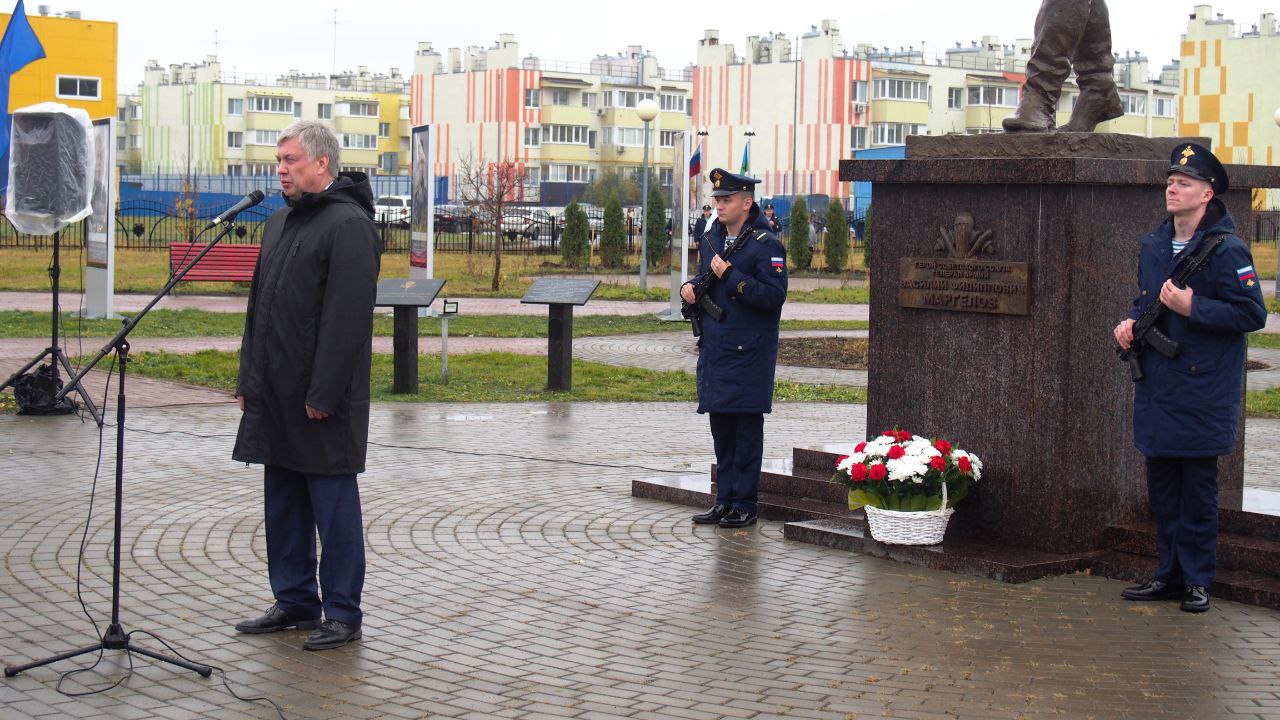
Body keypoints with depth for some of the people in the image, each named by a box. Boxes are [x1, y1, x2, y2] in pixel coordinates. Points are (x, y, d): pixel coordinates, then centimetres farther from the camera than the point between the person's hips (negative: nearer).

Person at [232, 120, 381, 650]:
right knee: (283, 504, 14)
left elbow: (347, 318, -19)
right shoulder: (280, 223, 17)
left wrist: (323, 394, -22)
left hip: (322, 404, -9)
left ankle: (343, 615, 6)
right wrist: (249, 382, 15)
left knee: (333, 507, -1)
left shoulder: (348, 225, -12)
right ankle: (294, 602, 25)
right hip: (276, 398, 9)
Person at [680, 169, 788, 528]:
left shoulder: (766, 245, -11)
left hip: (749, 352, -7)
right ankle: (725, 501, 19)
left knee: (747, 429, -1)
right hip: (714, 348, 7)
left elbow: (774, 295, -18)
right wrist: (691, 286, 3)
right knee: (720, 427, 11)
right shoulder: (713, 238, 12)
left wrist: (730, 275, -20)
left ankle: (744, 506, 6)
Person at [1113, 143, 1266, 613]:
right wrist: (1131, 322, 5)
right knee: (1161, 486, 13)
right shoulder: (1153, 246, 11)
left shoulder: (1226, 251, -12)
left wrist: (1192, 307, -21)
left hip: (1203, 393, -7)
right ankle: (1169, 574, 23)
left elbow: (1252, 314, -15)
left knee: (1197, 490, 0)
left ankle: (1196, 581, 10)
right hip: (1156, 389, 7)